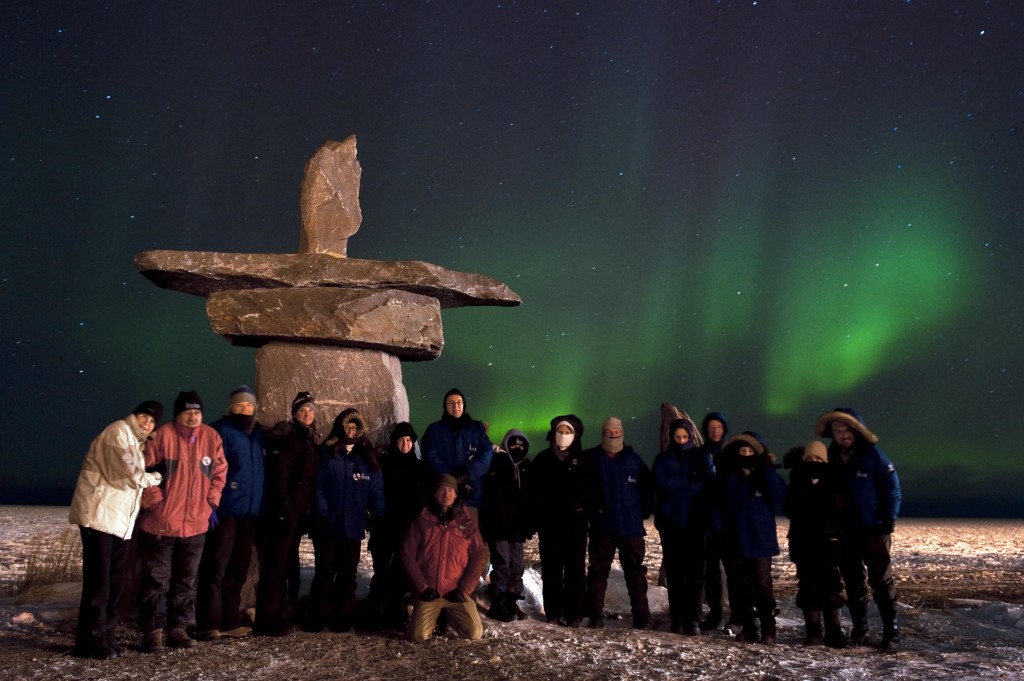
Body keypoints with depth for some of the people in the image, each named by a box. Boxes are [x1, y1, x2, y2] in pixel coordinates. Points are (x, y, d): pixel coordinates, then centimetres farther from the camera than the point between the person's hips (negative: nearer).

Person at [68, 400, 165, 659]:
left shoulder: (137, 442, 20)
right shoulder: (118, 432, -9)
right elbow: (130, 475, -17)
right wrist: (156, 478, -2)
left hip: (119, 519, 9)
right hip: (99, 515, -9)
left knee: (115, 579, 10)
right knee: (99, 580, -7)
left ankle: (105, 633, 19)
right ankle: (91, 640, -2)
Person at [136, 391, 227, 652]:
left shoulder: (211, 437, 1)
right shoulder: (162, 435, -11)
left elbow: (220, 471, 10)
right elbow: (145, 470, -8)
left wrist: (212, 500, 2)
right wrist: (154, 500, -12)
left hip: (195, 524, 4)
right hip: (160, 523, -4)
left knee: (186, 580, 13)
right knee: (157, 579, 4)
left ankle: (178, 628, 24)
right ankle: (153, 630, 15)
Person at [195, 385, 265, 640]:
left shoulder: (259, 433, 15)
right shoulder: (220, 431, -4)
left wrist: (262, 506, 14)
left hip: (250, 511, 6)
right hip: (225, 511, -6)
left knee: (238, 570, 11)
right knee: (216, 568, -3)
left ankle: (230, 621, 19)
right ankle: (210, 623, 3)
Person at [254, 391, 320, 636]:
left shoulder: (309, 441, 15)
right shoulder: (289, 439, -11)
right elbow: (279, 476, -18)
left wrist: (309, 512, 16)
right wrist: (284, 510, -22)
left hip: (297, 512, 9)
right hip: (285, 512, -9)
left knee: (287, 562, 15)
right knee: (277, 563, -6)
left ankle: (280, 614, 25)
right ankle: (270, 619, 0)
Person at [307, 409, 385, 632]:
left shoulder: (367, 458, 11)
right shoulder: (326, 453, 1)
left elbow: (376, 491, 7)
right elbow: (318, 486, -6)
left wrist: (381, 518, -3)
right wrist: (322, 514, -16)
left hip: (353, 527, 3)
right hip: (328, 526, -3)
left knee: (348, 574, 9)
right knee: (325, 572, 2)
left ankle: (342, 618, 17)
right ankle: (319, 619, 11)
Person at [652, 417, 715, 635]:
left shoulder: (702, 457, 8)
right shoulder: (663, 459, 7)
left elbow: (708, 482, -8)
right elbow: (662, 484, -10)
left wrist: (678, 486, -12)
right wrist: (691, 484, -10)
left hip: (694, 521, 0)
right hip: (670, 521, 0)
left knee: (695, 572, -5)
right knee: (674, 572, 3)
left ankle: (693, 620, -1)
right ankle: (677, 619, 9)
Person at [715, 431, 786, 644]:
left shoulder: (765, 475, 2)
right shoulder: (727, 475, 6)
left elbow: (778, 496, -14)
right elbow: (718, 503, 7)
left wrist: (768, 470, -19)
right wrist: (716, 527, -6)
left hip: (760, 540, -2)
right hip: (733, 540, 3)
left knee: (762, 585, -3)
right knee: (739, 585, 8)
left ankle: (768, 629, 3)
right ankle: (747, 627, 18)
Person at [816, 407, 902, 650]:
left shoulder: (873, 455, -9)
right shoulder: (831, 457, 2)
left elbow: (892, 487, -6)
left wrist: (889, 519, -11)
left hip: (874, 530, -4)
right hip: (846, 532, 4)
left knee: (881, 581, 0)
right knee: (853, 583, 9)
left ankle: (891, 632, 8)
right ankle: (859, 630, 18)